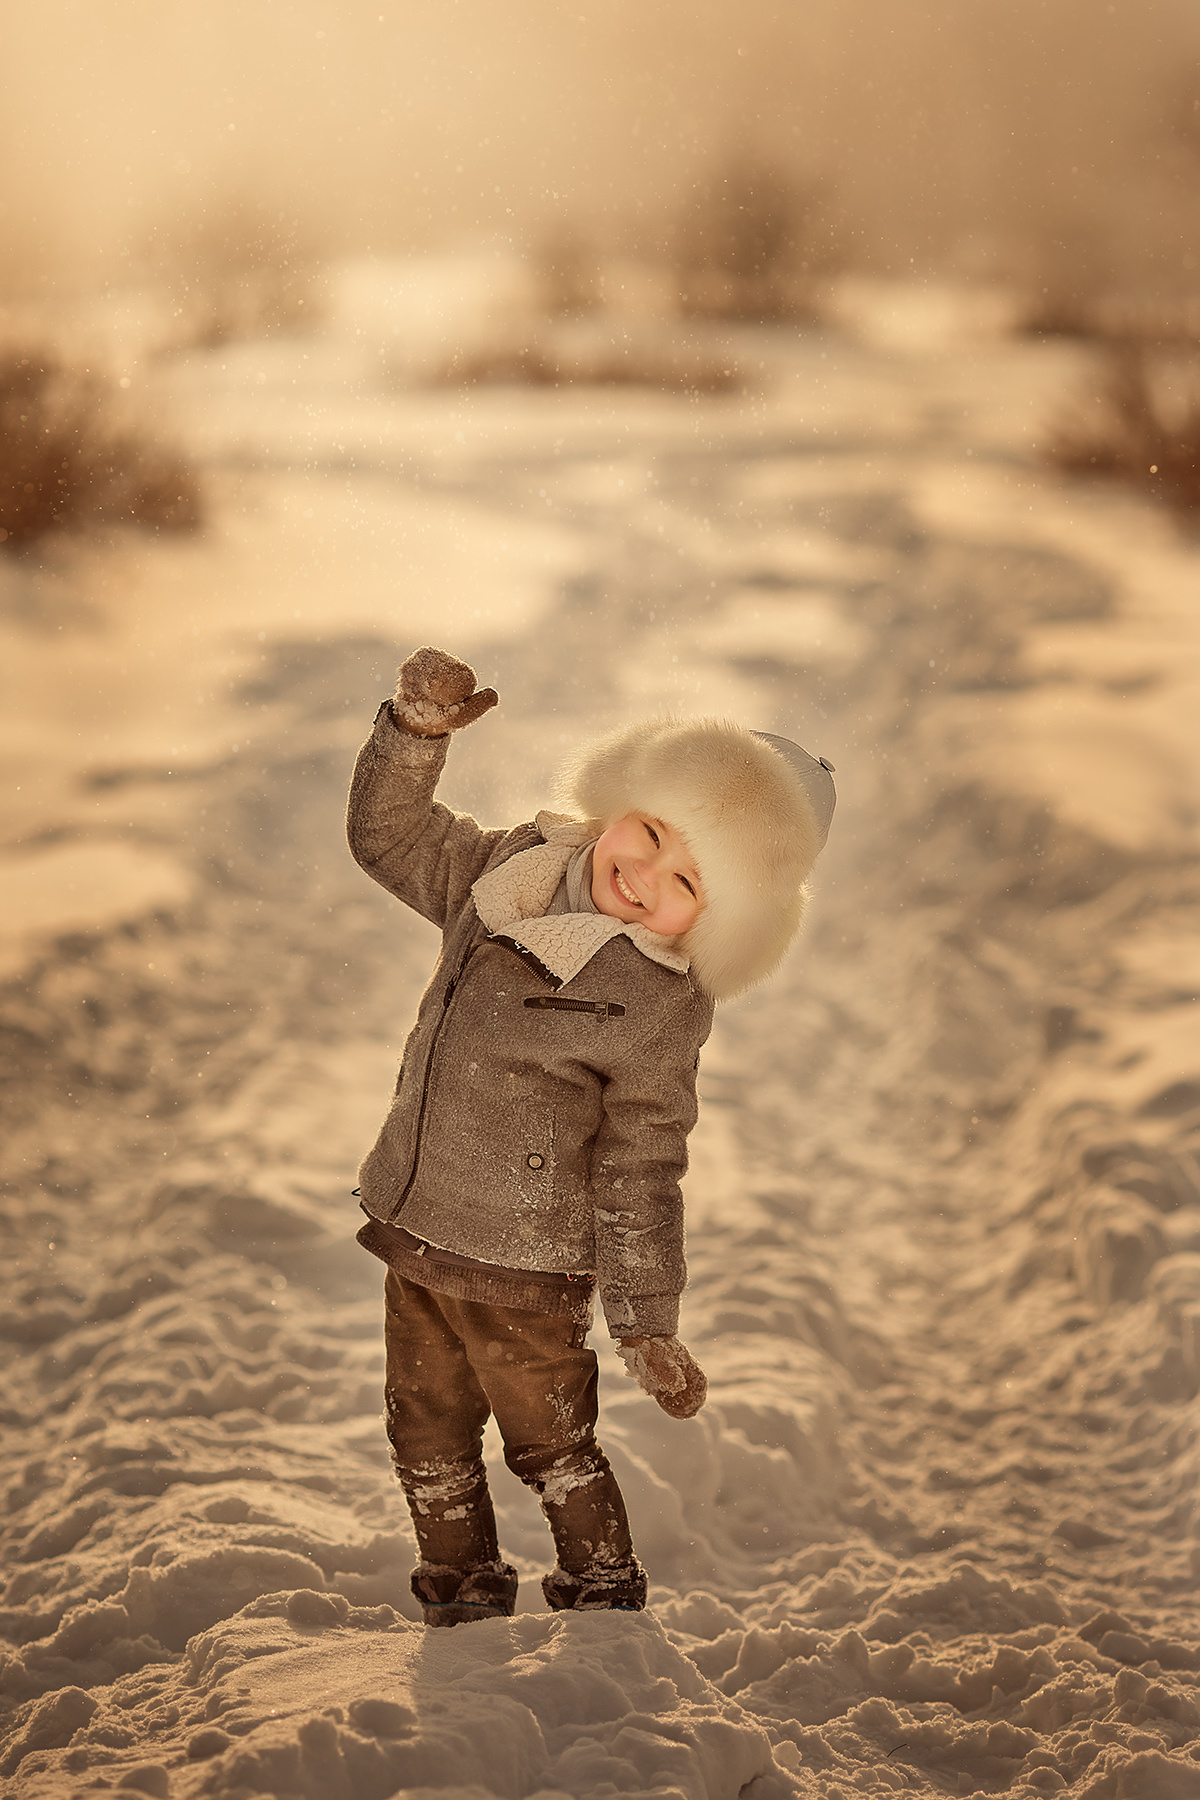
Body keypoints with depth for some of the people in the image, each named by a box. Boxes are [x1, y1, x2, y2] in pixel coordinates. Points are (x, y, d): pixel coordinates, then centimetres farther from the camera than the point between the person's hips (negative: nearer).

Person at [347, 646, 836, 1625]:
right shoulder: (512, 870, -3)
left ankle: (607, 1595, 36)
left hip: (523, 1269, -6)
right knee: (430, 1442, 21)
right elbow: (391, 838, 8)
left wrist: (648, 1322, -9)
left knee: (551, 1445, 13)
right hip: (413, 1233, 6)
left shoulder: (659, 1007, -19)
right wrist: (417, 731, -8)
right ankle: (466, 1598, 42)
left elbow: (640, 1174, -13)